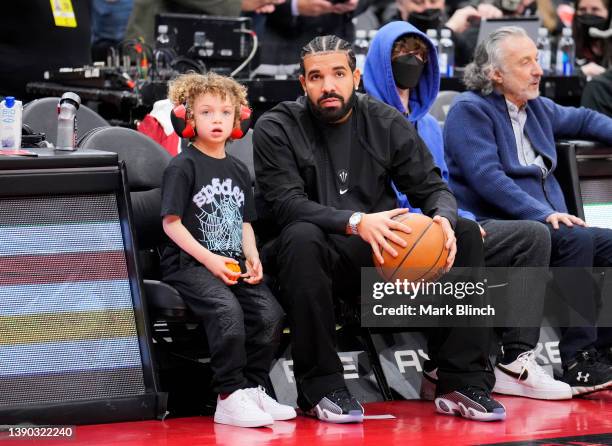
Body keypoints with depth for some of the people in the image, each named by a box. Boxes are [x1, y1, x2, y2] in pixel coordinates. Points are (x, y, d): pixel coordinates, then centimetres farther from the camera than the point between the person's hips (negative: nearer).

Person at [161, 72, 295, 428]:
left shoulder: (239, 170, 19)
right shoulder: (183, 167, -2)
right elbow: (172, 222, -8)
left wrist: (252, 256, 2)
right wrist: (209, 259, -16)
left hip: (232, 263, 7)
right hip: (189, 265, -6)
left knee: (270, 312, -16)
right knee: (227, 310, -32)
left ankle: (253, 388, -4)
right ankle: (230, 398, -26)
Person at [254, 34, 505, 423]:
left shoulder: (386, 123, 7)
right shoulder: (276, 129, -4)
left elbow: (433, 187, 7)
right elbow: (286, 202, -16)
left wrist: (444, 217, -19)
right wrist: (355, 223, -32)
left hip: (384, 256, 4)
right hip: (322, 258, -4)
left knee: (466, 234, -15)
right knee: (301, 237, -37)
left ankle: (464, 383, -15)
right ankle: (321, 388, -27)